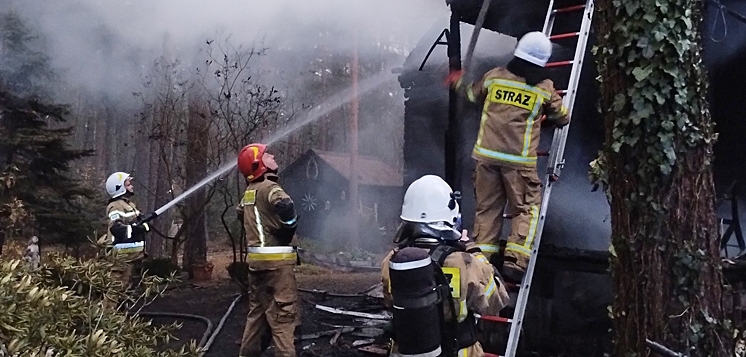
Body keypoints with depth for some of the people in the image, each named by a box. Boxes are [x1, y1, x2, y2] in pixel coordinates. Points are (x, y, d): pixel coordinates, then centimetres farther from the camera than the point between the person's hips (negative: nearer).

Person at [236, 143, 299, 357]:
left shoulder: (249, 192, 14)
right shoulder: (268, 187, -12)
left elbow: (241, 213, 34)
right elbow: (285, 206, -33)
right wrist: (289, 230, -15)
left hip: (256, 258, 9)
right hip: (276, 259, -9)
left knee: (258, 309, 19)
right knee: (283, 311, -7)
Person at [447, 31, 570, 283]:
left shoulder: (495, 77, 3)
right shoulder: (545, 88, -1)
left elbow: (473, 94, 23)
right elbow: (562, 118, 13)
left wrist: (458, 83, 43)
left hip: (487, 155, 3)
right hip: (519, 160, -3)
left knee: (487, 208, 12)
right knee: (526, 209, 6)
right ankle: (515, 262, -6)